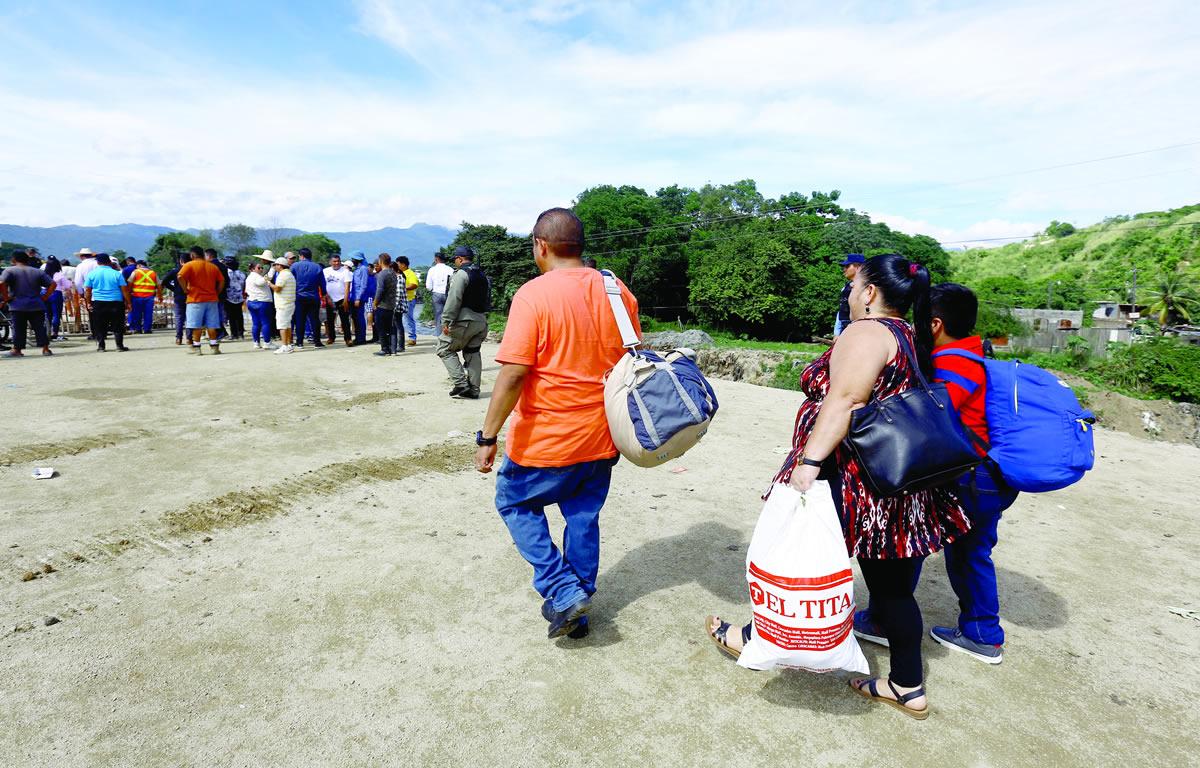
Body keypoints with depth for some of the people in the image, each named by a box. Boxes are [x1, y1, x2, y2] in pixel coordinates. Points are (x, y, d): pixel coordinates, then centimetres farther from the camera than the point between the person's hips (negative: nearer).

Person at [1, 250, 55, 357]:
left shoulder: (10, 271, -1)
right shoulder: (38, 271, 9)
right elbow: (52, 284, 3)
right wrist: (44, 297, 4)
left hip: (18, 306, -2)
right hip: (37, 306, 2)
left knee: (18, 328, 5)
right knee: (40, 328, 5)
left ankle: (16, 349, 9)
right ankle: (45, 349, 3)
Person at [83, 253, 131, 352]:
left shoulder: (91, 274, 2)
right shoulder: (117, 273, -3)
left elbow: (87, 290, 3)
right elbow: (124, 289, -4)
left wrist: (89, 303, 12)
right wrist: (129, 303, 1)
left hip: (98, 303, 1)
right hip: (116, 302, -1)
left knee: (100, 326, 10)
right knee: (118, 325, 5)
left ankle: (100, 346, 10)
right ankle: (120, 345, 3)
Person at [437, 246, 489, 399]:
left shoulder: (461, 274, -10)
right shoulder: (482, 275, 16)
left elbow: (454, 300, -18)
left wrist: (446, 321, -17)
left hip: (465, 321, -8)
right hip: (481, 321, 8)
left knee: (445, 349, 2)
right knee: (473, 353, 14)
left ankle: (461, 384, -6)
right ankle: (473, 390, 14)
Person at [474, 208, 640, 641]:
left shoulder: (534, 295, -16)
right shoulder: (618, 292, 2)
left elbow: (513, 373, -22)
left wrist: (488, 436, -15)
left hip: (546, 439, -5)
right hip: (601, 436, 6)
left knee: (515, 502, 17)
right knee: (584, 516, 19)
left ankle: (562, 592, 9)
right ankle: (578, 608, 30)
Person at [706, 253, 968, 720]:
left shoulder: (867, 332, -13)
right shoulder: (912, 339, 15)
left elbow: (843, 401, -26)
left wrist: (809, 460, -31)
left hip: (853, 482, -8)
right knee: (893, 587, 15)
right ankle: (908, 689, 25)